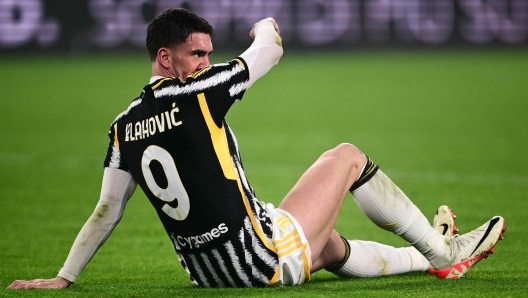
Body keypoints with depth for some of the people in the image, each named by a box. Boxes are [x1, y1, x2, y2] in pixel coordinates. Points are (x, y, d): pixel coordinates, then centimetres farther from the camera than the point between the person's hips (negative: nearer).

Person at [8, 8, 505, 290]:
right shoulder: (196, 93, -15)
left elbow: (106, 211, 5)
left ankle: (427, 254, 52)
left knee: (333, 248, 31)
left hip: (206, 273, 7)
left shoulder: (124, 126, 3)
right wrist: (267, 28, 24)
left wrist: (63, 278, 14)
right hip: (263, 257, -7)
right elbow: (270, 50, 0)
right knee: (348, 157, 12)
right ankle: (442, 253, 24)